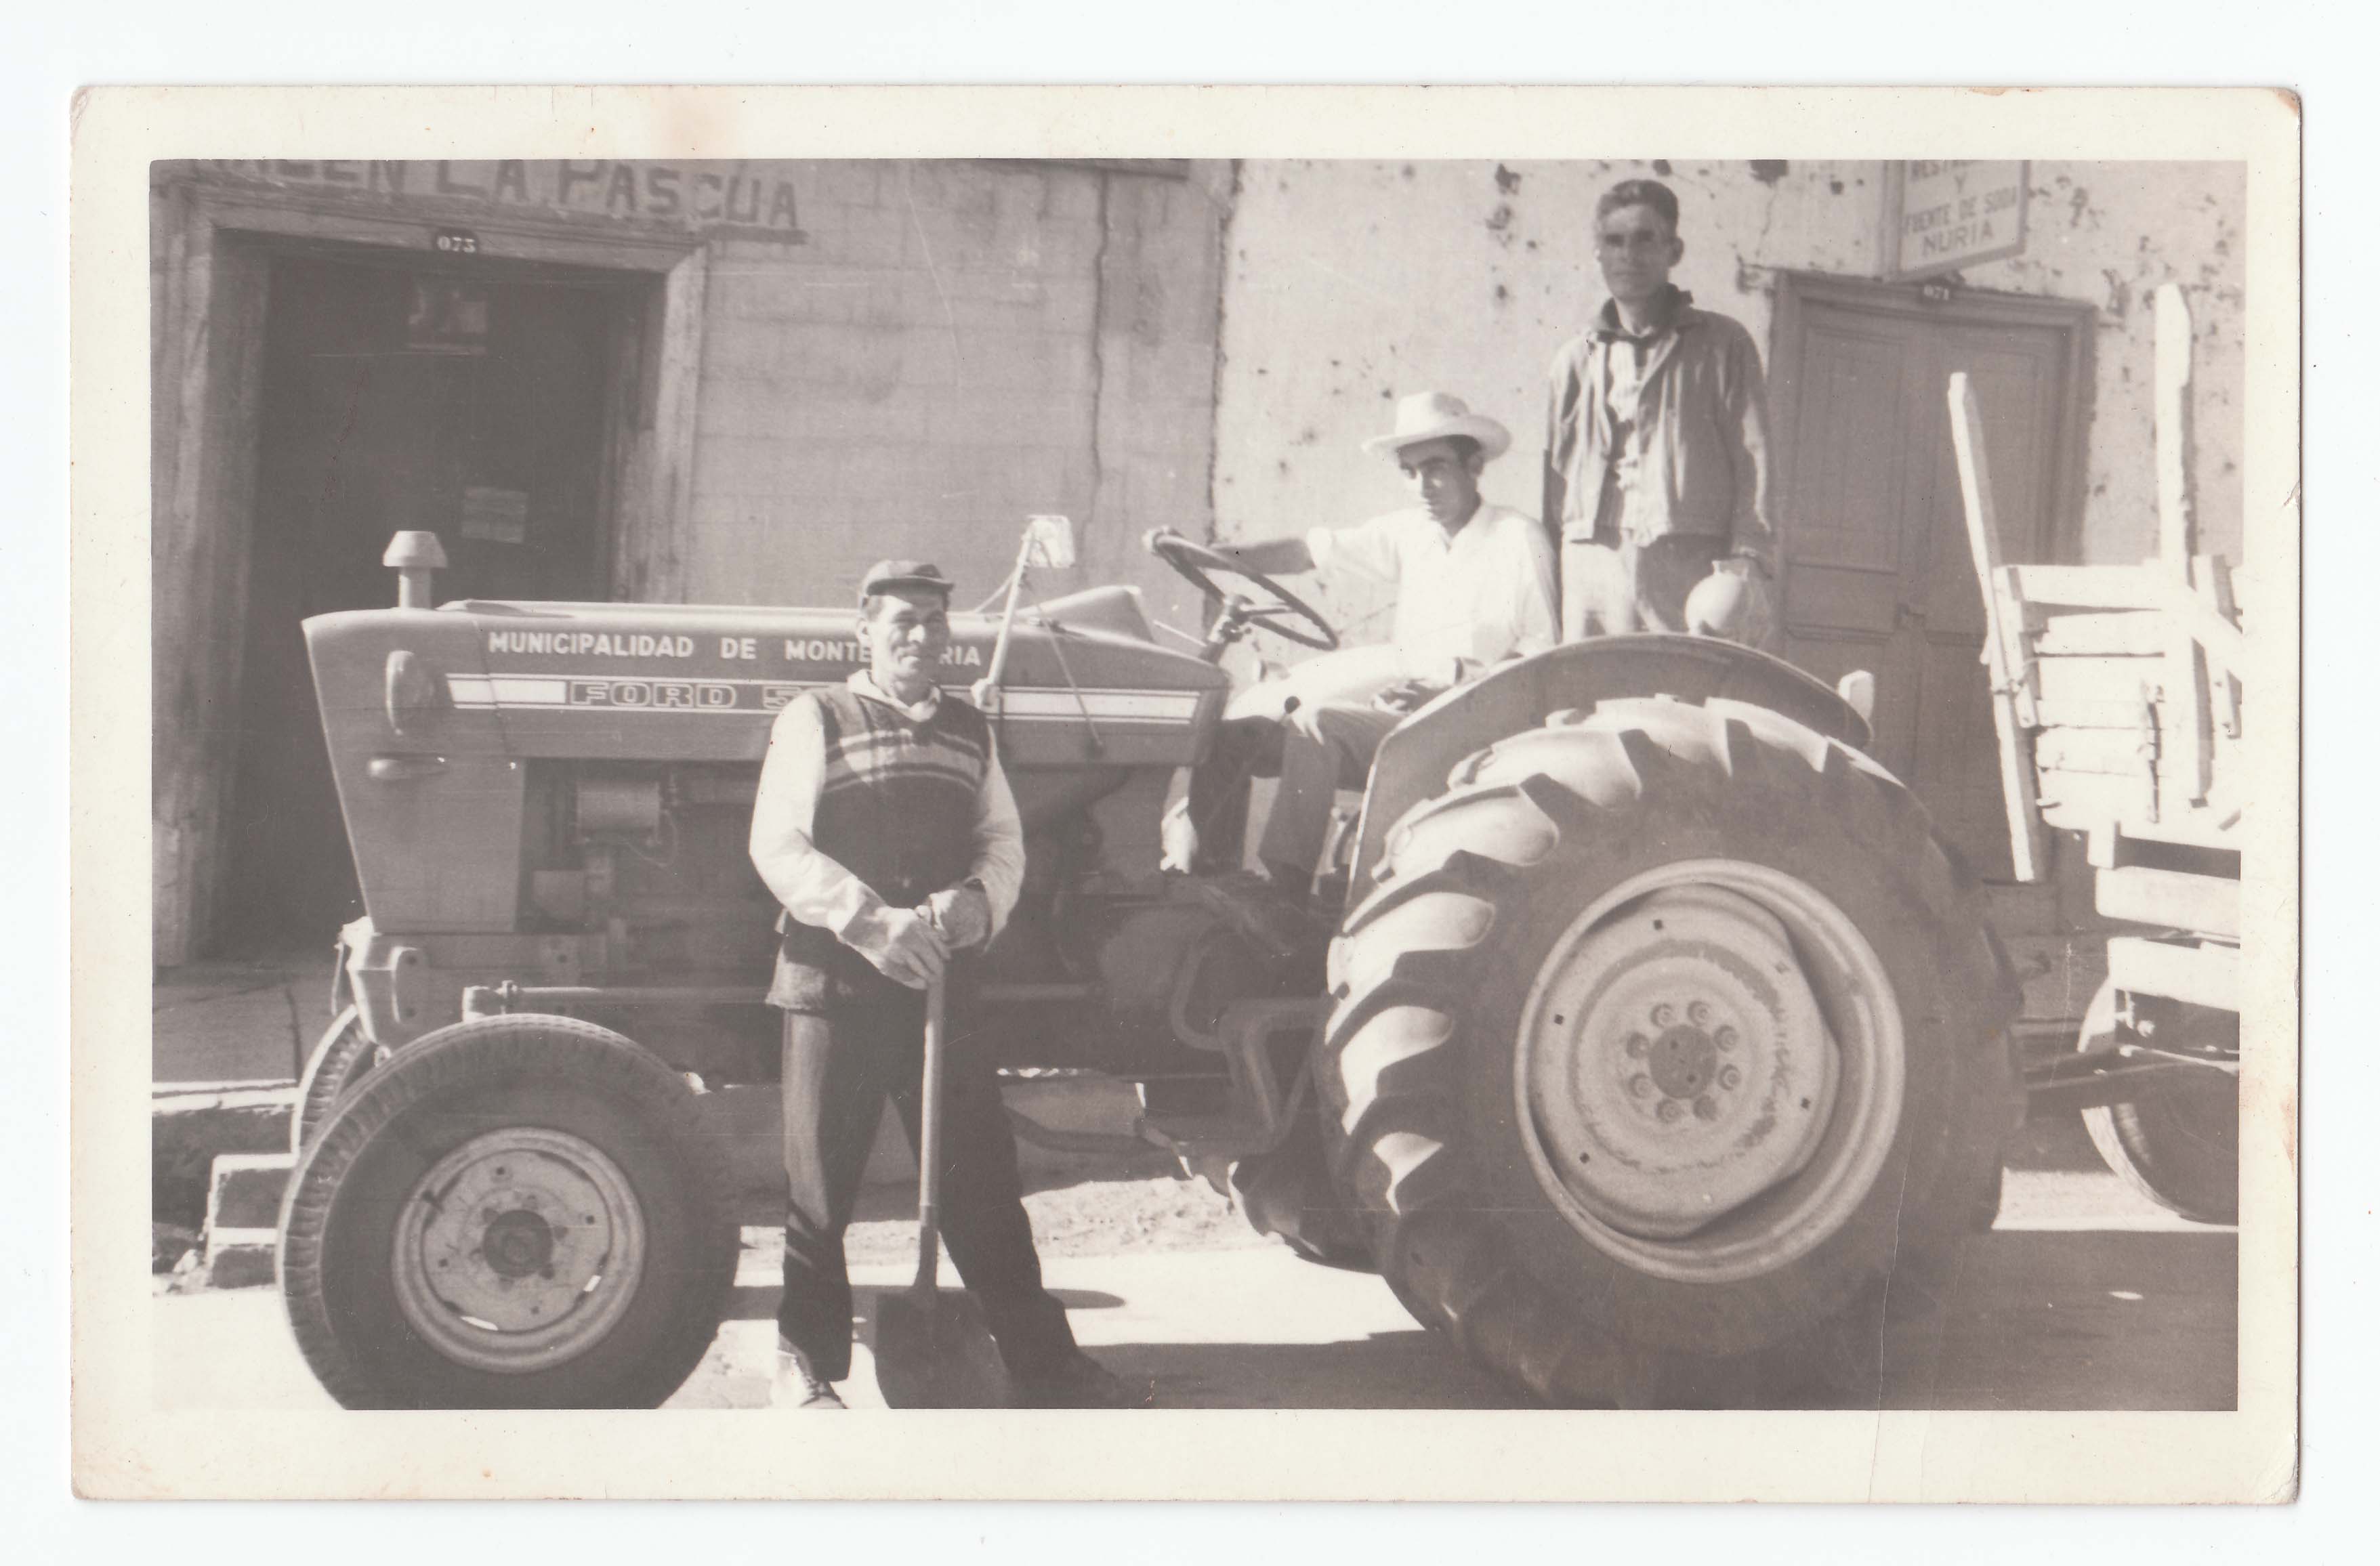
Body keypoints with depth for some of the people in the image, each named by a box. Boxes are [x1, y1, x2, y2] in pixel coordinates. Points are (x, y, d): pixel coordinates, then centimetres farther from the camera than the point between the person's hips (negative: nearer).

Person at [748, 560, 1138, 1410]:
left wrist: (976, 902, -10)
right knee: (820, 1186, 3)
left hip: (940, 984, 4)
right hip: (833, 984, -3)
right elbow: (778, 846, -8)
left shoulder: (970, 731, 16)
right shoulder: (816, 719, 1)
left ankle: (1042, 1360, 11)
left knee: (982, 1178, 5)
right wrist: (873, 921, -19)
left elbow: (1003, 841, 13)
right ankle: (807, 1363, 16)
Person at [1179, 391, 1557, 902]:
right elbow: (1309, 551, 12)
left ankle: (1284, 890, -29)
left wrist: (1446, 690, -20)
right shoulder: (1411, 532, 14)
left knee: (1318, 725, -31)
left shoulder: (1517, 539, -4)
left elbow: (1545, 658, -8)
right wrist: (1201, 554, -1)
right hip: (1401, 706, 7)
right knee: (1231, 735, -9)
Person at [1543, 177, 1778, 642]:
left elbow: (1753, 463, 4)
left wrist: (1746, 563, -8)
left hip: (1689, 564, -2)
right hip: (1592, 564, 2)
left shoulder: (1724, 346, 12)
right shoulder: (1574, 360, 19)